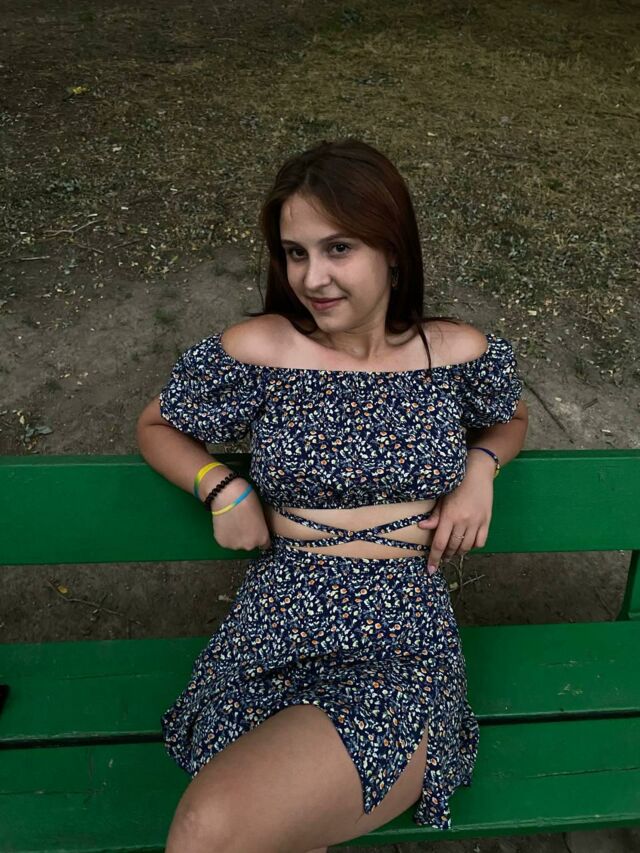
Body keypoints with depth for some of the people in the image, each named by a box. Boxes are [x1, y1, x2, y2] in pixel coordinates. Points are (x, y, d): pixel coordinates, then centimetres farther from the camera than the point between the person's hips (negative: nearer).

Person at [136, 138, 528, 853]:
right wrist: (222, 487, -4)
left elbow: (511, 419, 26)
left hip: (407, 643, 0)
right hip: (273, 633, 1)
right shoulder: (254, 351, 0)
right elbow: (156, 427, 16)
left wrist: (481, 466, 3)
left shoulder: (458, 354, 4)